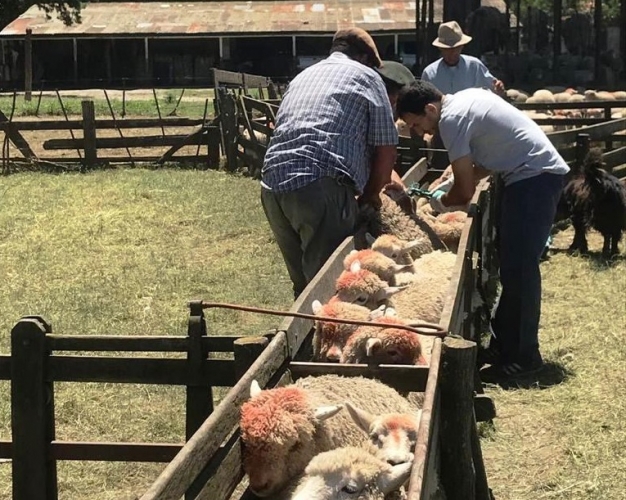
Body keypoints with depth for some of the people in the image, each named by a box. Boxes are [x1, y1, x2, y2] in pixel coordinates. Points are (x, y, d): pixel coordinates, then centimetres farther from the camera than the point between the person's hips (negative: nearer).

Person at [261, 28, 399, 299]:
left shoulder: (302, 77, 30)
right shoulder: (365, 76, 12)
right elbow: (385, 149, 7)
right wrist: (370, 195, 23)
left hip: (272, 185, 7)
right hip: (321, 187, -6)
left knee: (303, 283, 16)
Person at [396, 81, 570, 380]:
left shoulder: (451, 119, -16)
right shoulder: (464, 100, 13)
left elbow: (465, 192, -13)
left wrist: (440, 202, 6)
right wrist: (453, 184, 11)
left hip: (535, 177, -10)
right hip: (535, 174, 10)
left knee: (518, 267, -9)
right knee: (511, 264, 14)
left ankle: (523, 356, -4)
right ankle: (506, 343, 22)